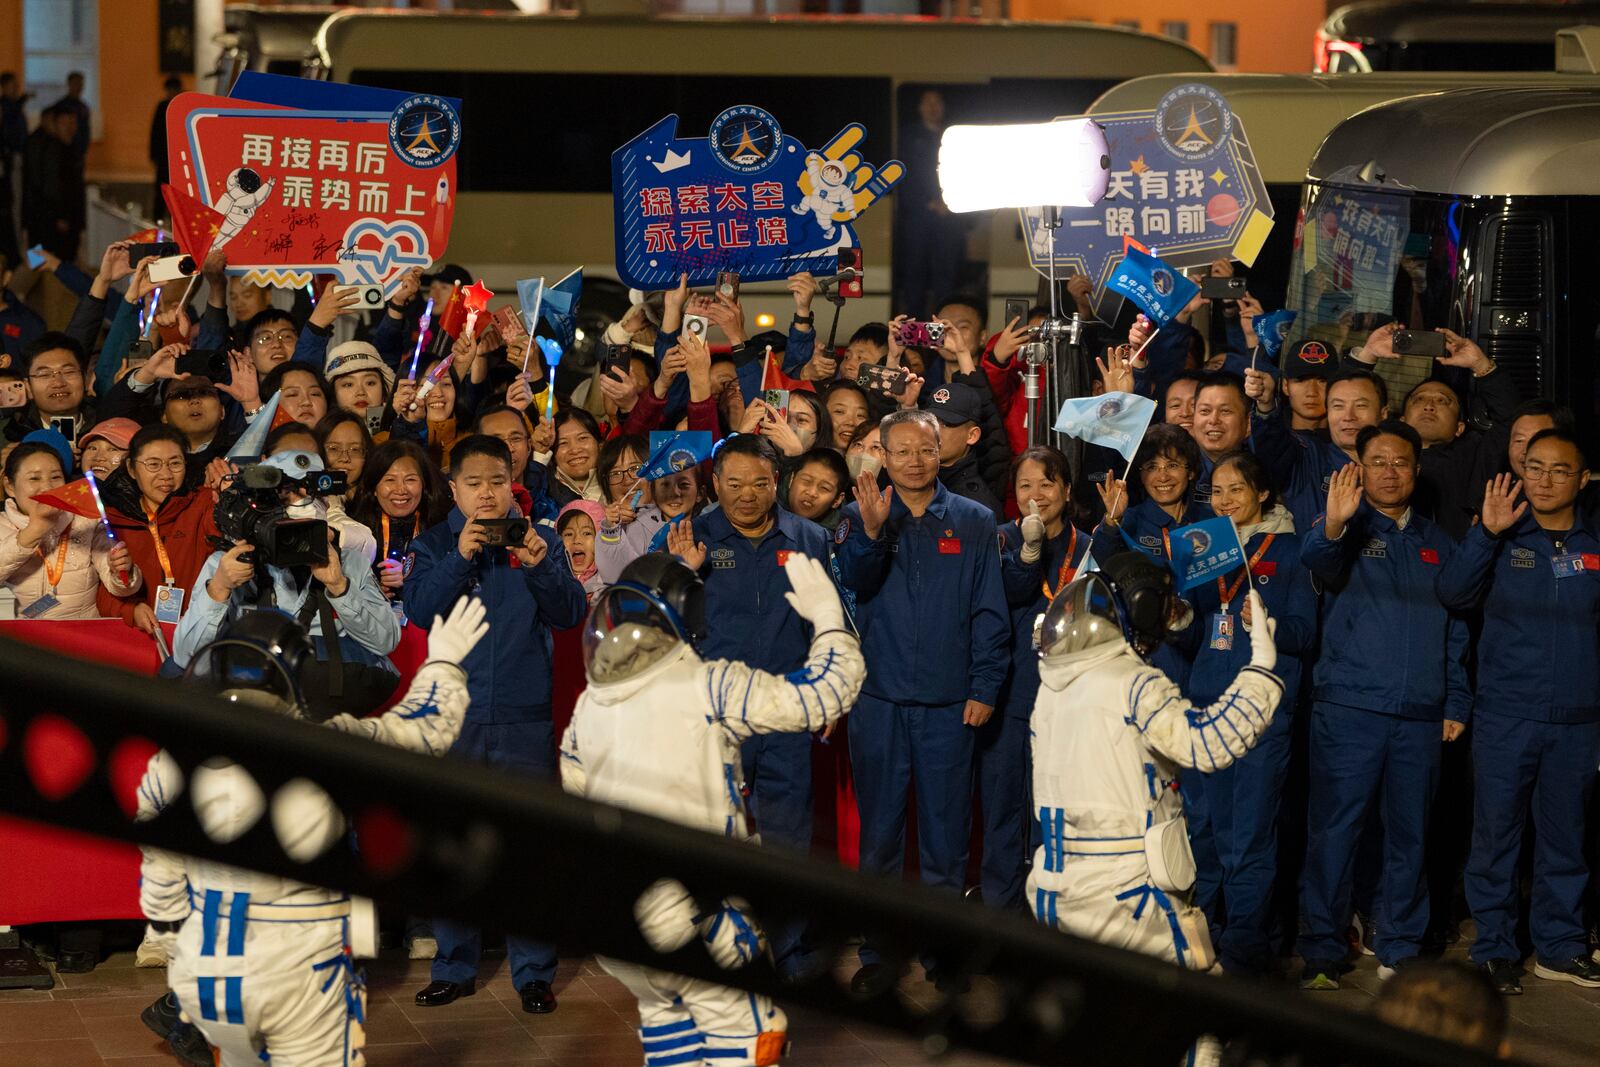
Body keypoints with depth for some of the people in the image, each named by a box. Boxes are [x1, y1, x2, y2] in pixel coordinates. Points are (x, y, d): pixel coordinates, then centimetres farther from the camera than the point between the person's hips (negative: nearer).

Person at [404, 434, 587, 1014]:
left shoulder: (540, 540, 5)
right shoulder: (433, 544, 6)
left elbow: (571, 613, -4)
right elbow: (419, 608, -10)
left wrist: (540, 568, -21)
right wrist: (460, 557, -22)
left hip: (524, 720, -1)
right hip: (452, 717, 1)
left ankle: (534, 971, 8)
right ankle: (454, 966, 17)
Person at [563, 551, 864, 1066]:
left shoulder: (590, 701, 9)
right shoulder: (709, 687, -11)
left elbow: (572, 803, 20)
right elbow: (822, 694, -10)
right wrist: (826, 611, 4)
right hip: (685, 911, -7)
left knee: (665, 1007, 25)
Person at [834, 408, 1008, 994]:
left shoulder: (974, 522, 5)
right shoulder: (861, 516, 4)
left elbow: (989, 613, 3)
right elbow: (854, 579, -15)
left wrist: (984, 687, -5)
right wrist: (870, 530, -34)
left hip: (949, 702, 0)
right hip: (879, 698, 0)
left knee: (946, 832, 6)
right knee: (879, 830, 5)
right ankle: (878, 951, 13)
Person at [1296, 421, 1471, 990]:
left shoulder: (1437, 544, 16)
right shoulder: (1349, 532, 2)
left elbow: (1456, 629, 19)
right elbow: (1316, 560, -22)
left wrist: (1456, 703, 10)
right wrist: (1333, 524, -43)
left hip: (1421, 716, 4)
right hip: (1349, 708, -4)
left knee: (1409, 834, 9)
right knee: (1335, 831, -5)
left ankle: (1400, 950, 18)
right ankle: (1320, 953, 1)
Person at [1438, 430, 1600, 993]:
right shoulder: (1504, 540, 2)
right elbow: (1452, 593, -11)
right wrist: (1486, 533, -20)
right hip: (1505, 717, -2)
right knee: (1496, 835, 2)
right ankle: (1495, 948, 12)